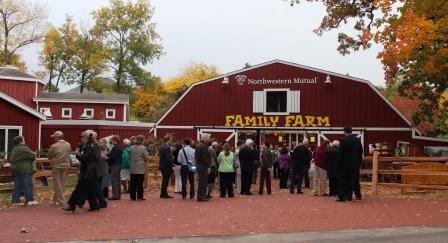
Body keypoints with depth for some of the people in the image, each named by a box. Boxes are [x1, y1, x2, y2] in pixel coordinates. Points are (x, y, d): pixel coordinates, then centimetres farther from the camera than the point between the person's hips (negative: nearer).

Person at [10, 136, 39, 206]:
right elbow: (33, 156, -14)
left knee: (17, 186, 10)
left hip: (15, 169, 9)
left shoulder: (14, 149, 16)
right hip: (24, 170, -9)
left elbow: (11, 159, 22)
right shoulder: (23, 149, -15)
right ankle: (29, 200, 0)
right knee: (28, 185, -3)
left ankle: (15, 201, 10)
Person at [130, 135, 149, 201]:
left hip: (133, 168, 4)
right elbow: (146, 157, -6)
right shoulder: (143, 148, -10)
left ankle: (133, 197, 12)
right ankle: (139, 196, 2)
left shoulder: (132, 148, 4)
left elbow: (130, 157, 10)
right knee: (140, 183, 0)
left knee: (133, 183, 8)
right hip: (140, 168, -4)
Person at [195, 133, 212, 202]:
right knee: (203, 181, -5)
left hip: (199, 165, 10)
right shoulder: (204, 146, -16)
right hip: (203, 166, -10)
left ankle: (200, 196, 21)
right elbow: (205, 158, -22)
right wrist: (208, 166, -18)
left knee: (201, 181, 15)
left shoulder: (198, 145, 15)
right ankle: (202, 196, -3)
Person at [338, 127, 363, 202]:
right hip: (355, 164, 4)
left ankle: (341, 196, -2)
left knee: (343, 180, 1)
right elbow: (361, 152, 8)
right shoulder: (357, 140, 5)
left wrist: (341, 162, 0)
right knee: (355, 179, 13)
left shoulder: (344, 140, -10)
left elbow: (341, 152, -10)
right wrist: (359, 162, 14)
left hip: (346, 163, -4)